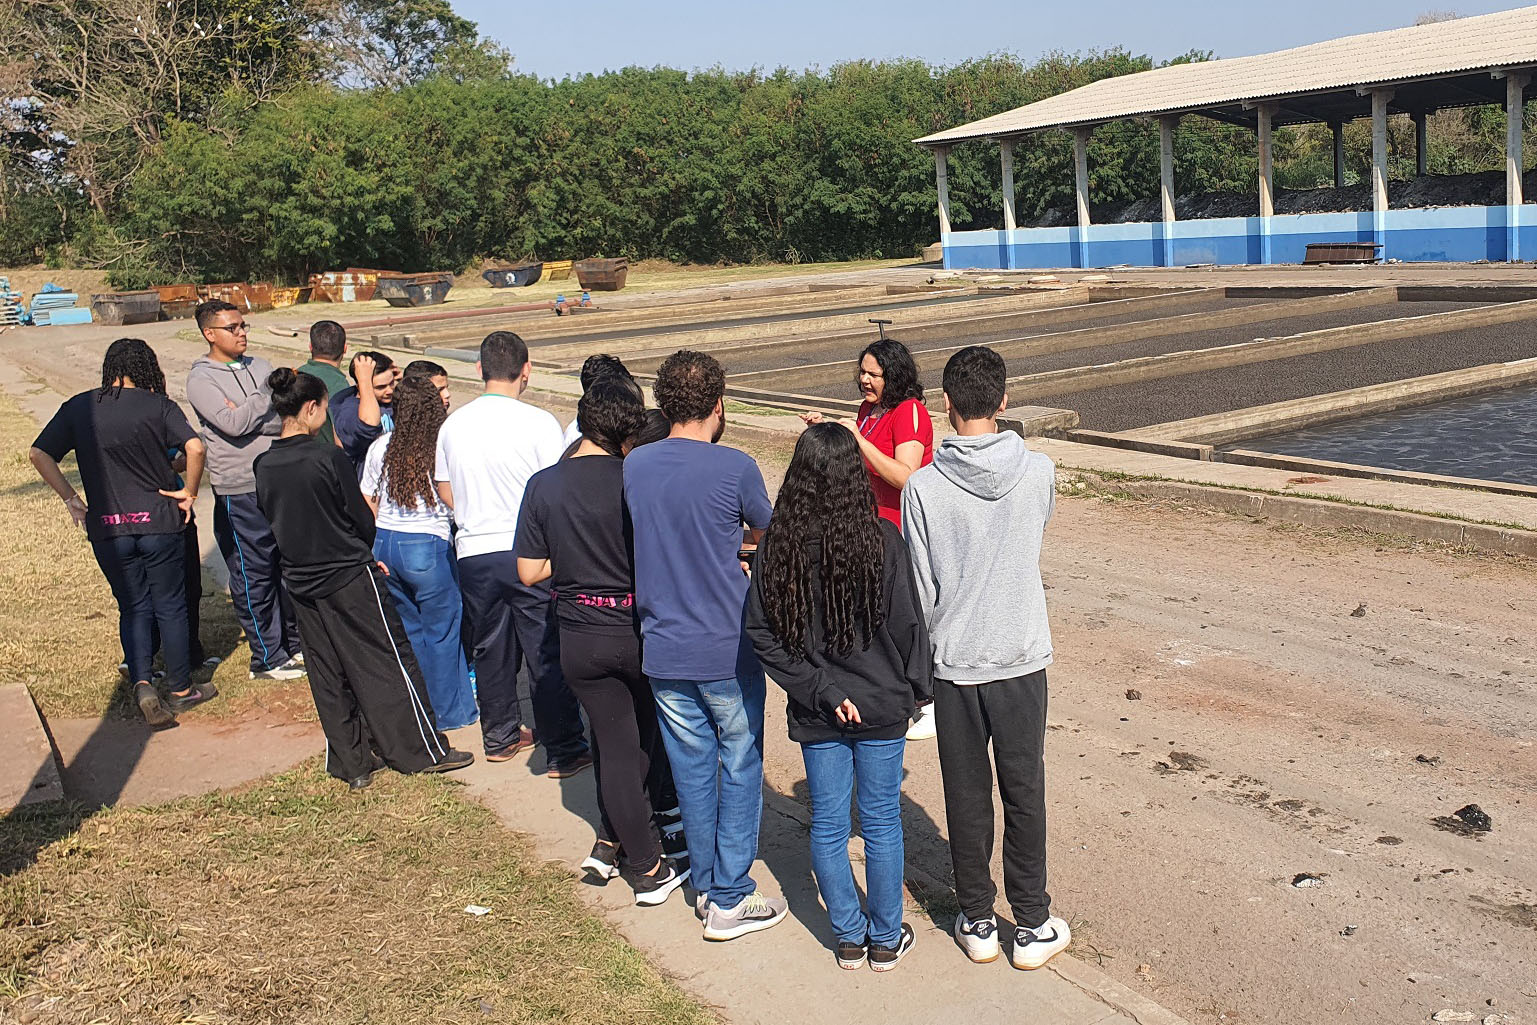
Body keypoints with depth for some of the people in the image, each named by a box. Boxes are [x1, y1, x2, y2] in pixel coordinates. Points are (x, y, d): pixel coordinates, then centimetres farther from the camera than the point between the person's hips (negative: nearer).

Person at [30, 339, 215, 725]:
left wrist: (70, 499, 6)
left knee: (132, 608, 13)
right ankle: (181, 689, 20)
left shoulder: (79, 407, 4)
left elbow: (39, 454, 1)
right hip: (157, 520, -2)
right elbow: (195, 447, -18)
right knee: (170, 606, 11)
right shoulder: (158, 405, -4)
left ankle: (142, 684, -4)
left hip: (107, 528, 2)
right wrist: (189, 491, -6)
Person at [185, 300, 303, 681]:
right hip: (240, 491, -6)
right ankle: (267, 659, 13)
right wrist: (267, 397, -10)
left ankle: (295, 643, 27)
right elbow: (233, 425, -19)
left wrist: (248, 414, -15)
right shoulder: (201, 380, -6)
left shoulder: (260, 367, 12)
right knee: (253, 577, 2)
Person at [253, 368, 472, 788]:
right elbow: (363, 519, -10)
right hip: (351, 579, -6)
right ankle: (425, 751, 13)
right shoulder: (329, 458, -18)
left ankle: (352, 764, 19)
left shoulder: (264, 466, -1)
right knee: (390, 663, 5)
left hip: (302, 583, 6)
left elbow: (275, 521, 11)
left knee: (328, 675, 13)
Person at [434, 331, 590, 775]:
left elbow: (447, 494, 12)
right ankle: (563, 751, 8)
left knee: (490, 649, 18)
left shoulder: (453, 424, 3)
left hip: (474, 553, 5)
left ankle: (500, 736, 32)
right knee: (547, 654, 3)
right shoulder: (538, 422, -12)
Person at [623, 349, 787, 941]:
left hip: (663, 649, 4)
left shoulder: (635, 466, 0)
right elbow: (766, 537, 4)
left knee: (692, 770, 15)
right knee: (740, 769, 9)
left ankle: (706, 888, 27)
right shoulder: (734, 467, -13)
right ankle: (730, 900, 14)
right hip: (727, 649, -4)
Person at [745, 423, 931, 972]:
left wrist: (819, 691, -6)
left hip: (816, 715, 2)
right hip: (881, 705, -1)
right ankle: (886, 938, 27)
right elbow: (907, 623, -10)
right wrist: (916, 688, 5)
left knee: (827, 824, 15)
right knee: (881, 822, 13)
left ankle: (849, 936, 29)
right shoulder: (881, 539, -16)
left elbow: (763, 632, -9)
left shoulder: (778, 544, -9)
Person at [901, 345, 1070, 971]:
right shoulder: (1039, 473, -8)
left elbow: (920, 591, -6)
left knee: (966, 797, 12)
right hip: (1023, 661, 1)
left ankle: (977, 922, 25)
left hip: (955, 666, -1)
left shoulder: (922, 488, -13)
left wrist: (923, 664, 9)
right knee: (1024, 793, 12)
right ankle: (1033, 926, 22)